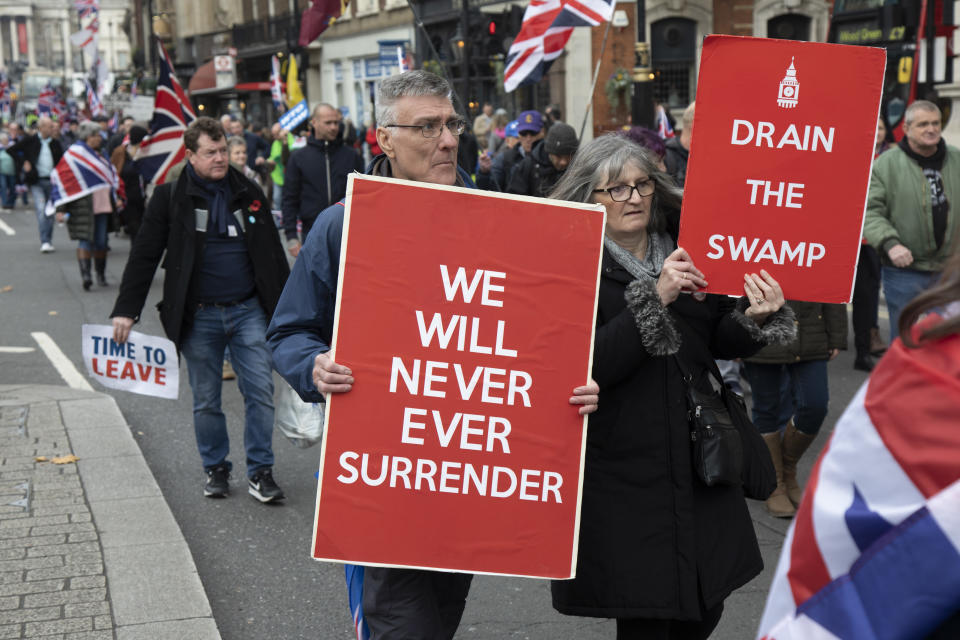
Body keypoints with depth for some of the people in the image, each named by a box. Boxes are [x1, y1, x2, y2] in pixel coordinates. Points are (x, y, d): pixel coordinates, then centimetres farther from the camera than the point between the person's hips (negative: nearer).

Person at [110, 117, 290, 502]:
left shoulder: (249, 194, 7)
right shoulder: (170, 198, -1)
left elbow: (273, 253, 14)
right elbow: (144, 256, 0)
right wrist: (126, 310, -5)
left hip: (248, 310, 2)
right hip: (199, 316, -1)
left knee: (260, 391, -2)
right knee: (205, 400, 8)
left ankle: (260, 472, 9)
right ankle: (216, 469, 24)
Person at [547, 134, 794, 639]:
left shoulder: (683, 251, 8)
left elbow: (719, 343, 12)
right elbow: (588, 368, -20)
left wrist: (754, 319, -10)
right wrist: (655, 297, -25)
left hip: (698, 459, 6)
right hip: (622, 476, -5)